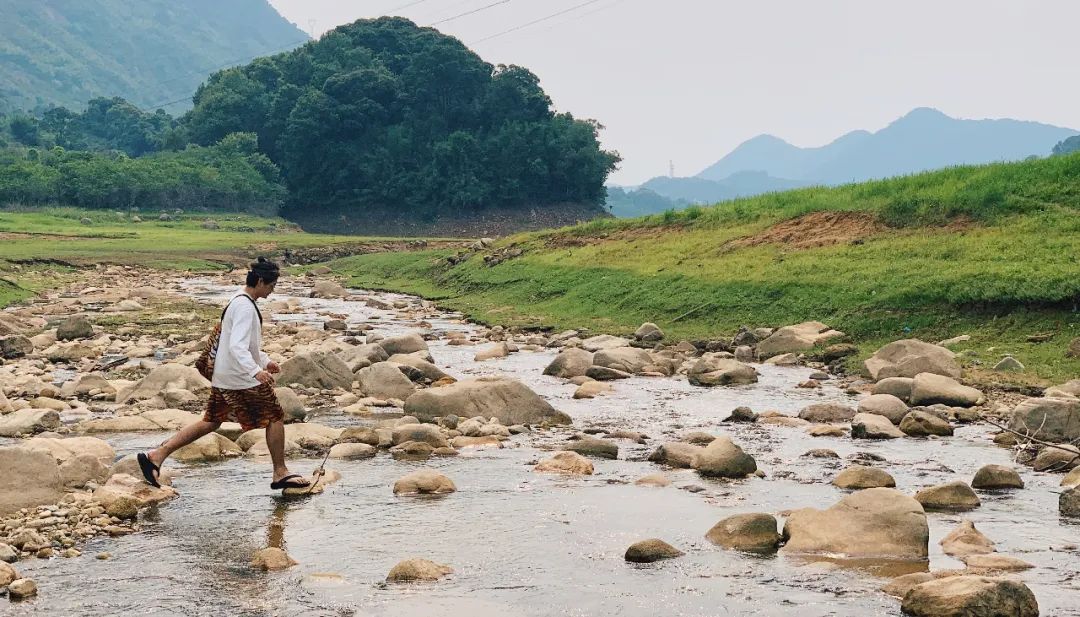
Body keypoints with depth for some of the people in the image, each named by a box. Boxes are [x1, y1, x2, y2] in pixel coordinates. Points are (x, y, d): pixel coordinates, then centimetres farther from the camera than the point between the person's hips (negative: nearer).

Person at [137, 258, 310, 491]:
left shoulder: (239, 302, 13)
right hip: (242, 379, -10)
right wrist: (256, 371, -41)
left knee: (211, 421, 13)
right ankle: (280, 474, 9)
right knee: (275, 417, 2)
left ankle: (157, 456, 9)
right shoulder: (245, 307, -19)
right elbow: (237, 347, -30)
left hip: (223, 377, 10)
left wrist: (265, 361, 27)